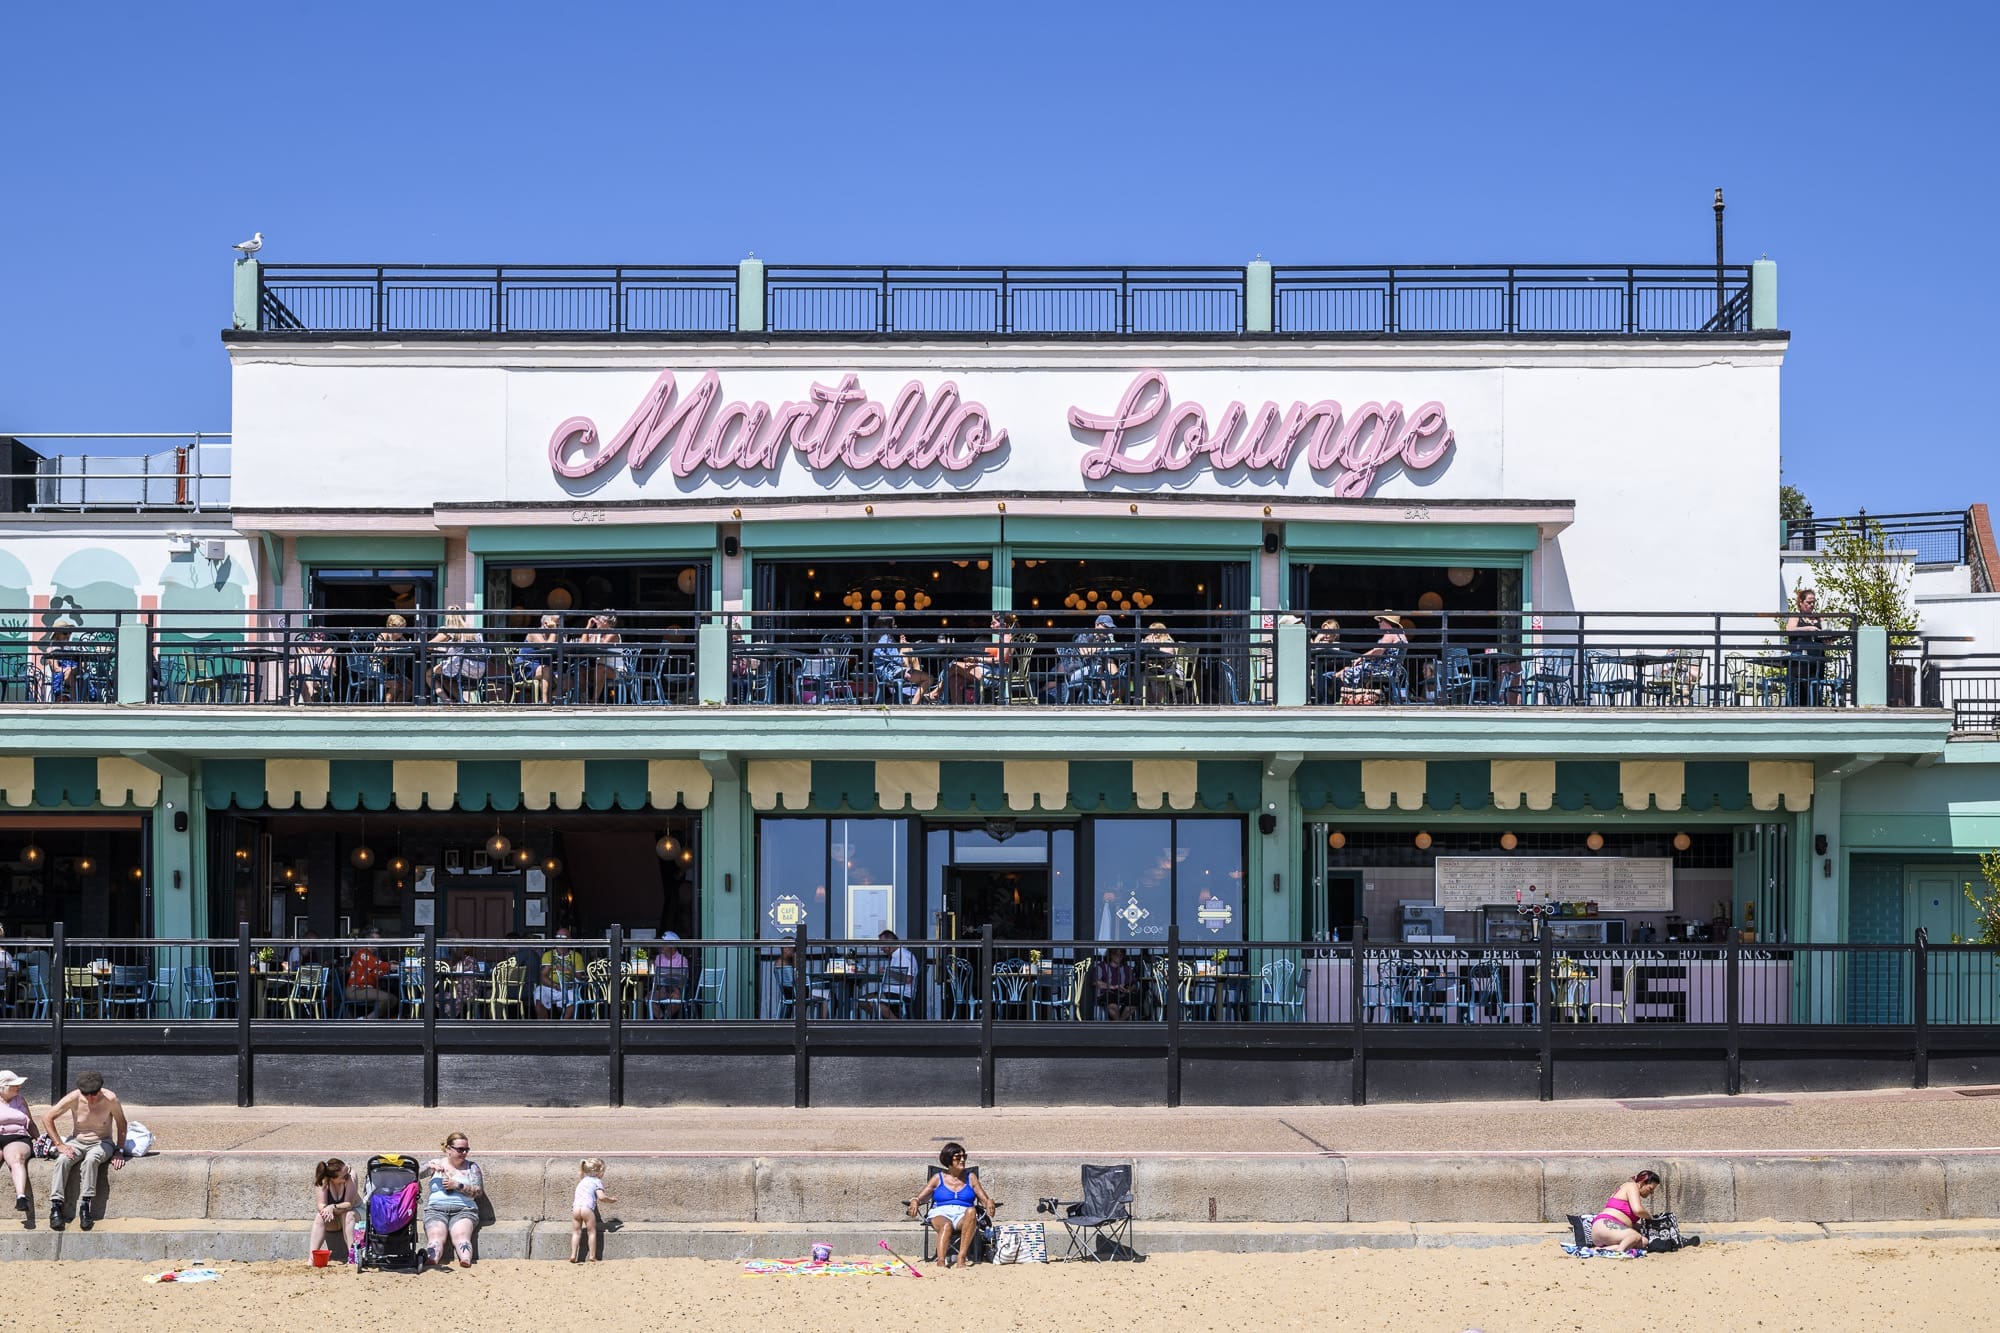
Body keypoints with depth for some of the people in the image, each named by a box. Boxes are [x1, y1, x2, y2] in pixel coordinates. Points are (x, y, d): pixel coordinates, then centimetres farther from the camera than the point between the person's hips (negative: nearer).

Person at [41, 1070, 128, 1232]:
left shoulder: (110, 1099, -17)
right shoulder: (74, 1098, -14)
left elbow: (121, 1124, -2)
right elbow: (48, 1119, -5)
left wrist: (119, 1151, -5)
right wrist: (59, 1144, -12)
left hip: (102, 1142, -2)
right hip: (77, 1141, 2)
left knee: (91, 1159, -36)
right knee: (62, 1160, -31)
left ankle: (85, 1206, -32)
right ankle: (55, 1205, -30)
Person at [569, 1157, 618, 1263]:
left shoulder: (583, 1181, 29)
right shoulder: (597, 1181, 6)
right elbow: (601, 1197, -6)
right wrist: (611, 1200, 10)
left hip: (576, 1207, 5)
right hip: (587, 1208, -5)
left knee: (576, 1232, 12)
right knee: (591, 1232, 8)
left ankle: (573, 1255, 5)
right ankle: (592, 1256, 7)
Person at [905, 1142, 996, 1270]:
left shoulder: (970, 1177, 20)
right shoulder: (938, 1178, 17)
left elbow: (984, 1199, 15)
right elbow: (920, 1197, 12)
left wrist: (989, 1203, -10)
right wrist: (914, 1202, -13)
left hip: (963, 1216, 1)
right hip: (941, 1214, -1)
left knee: (971, 1211, -37)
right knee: (946, 1225, -39)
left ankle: (962, 1257, -44)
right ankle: (941, 1261, -60)